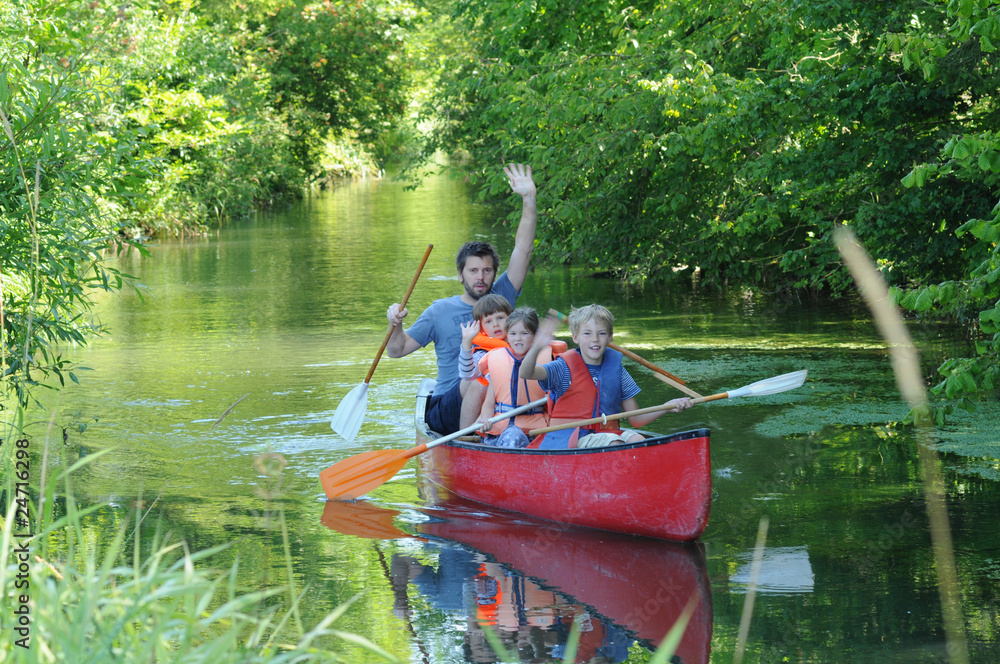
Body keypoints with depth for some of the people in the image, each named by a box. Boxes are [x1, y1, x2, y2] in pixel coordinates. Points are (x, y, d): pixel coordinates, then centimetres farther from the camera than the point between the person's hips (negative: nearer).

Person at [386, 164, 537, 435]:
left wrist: (529, 199, -9)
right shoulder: (440, 311, 7)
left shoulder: (501, 299, 10)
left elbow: (522, 251, 1)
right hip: (445, 409, -2)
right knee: (479, 380, -35)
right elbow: (397, 350, 11)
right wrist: (395, 325, -11)